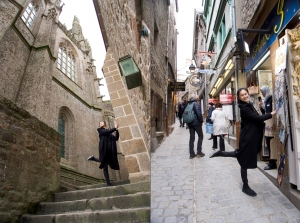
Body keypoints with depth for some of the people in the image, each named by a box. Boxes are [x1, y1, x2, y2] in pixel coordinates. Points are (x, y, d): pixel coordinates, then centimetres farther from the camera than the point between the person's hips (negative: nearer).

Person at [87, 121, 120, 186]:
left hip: (110, 150, 5)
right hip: (103, 149, -4)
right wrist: (115, 128, -4)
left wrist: (116, 130, 1)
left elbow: (116, 138, 12)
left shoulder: (109, 132, 23)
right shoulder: (100, 130, 11)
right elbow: (106, 132, -8)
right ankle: (108, 183, -5)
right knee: (105, 167, -9)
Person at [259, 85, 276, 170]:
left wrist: (273, 124, -21)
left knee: (271, 144, -5)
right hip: (267, 124, 9)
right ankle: (272, 162, 20)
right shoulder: (266, 100, 16)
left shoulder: (272, 99, -11)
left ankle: (272, 163, 3)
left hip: (272, 124, -9)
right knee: (269, 144, 11)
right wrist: (261, 107, 4)